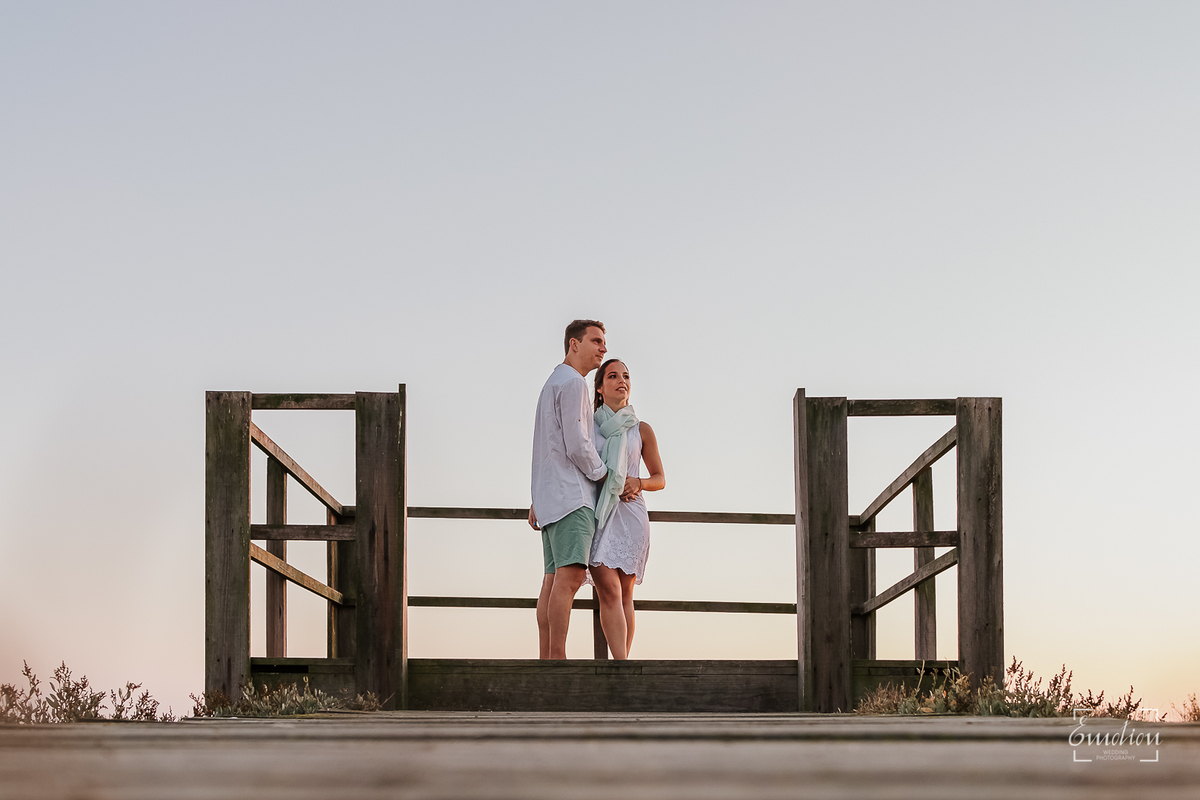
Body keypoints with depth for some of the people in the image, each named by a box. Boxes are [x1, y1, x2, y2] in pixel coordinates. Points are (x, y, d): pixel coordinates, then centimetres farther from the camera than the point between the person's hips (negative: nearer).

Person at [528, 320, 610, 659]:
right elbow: (576, 445, -15)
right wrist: (604, 475, 1)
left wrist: (537, 501, 27)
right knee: (569, 577, -18)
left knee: (553, 580, 4)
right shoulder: (572, 383, -7)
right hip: (571, 494, -11)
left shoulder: (552, 385, 26)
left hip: (550, 498, 11)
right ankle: (557, 659, -26)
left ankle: (546, 662, -1)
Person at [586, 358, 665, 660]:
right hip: (595, 513, -2)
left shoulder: (641, 430, 11)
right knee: (609, 591, -15)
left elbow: (660, 479, 16)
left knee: (624, 594, 2)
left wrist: (638, 483, -6)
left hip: (629, 513, 2)